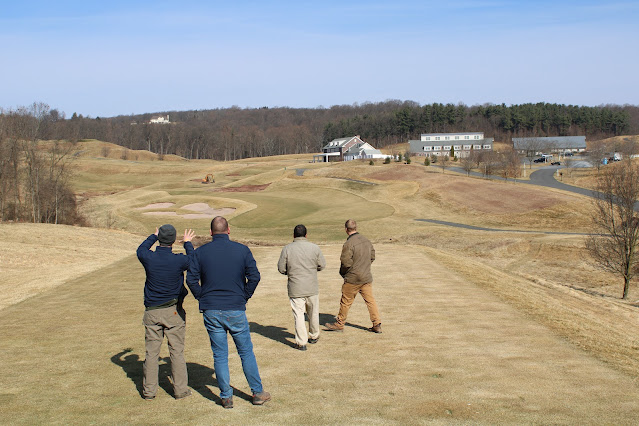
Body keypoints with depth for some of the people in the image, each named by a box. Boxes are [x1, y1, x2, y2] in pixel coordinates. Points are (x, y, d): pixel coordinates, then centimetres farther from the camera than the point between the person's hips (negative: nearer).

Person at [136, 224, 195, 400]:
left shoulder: (148, 258, -9)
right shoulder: (179, 260, -13)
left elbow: (141, 249, 17)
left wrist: (154, 236, 32)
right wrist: (187, 243, 28)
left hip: (152, 312, 2)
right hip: (173, 312, -2)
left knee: (151, 352, 8)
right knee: (177, 351, 6)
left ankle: (149, 390, 14)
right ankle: (180, 389, 10)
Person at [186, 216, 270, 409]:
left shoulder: (200, 252, 0)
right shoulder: (242, 250, -2)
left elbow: (191, 279, -4)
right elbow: (254, 276, -6)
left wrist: (202, 298, 8)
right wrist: (244, 297, 5)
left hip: (211, 312, 1)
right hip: (236, 310, -1)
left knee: (219, 355, 8)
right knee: (246, 352, 11)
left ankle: (226, 397, 12)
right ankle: (258, 393, 17)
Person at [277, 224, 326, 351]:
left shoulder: (287, 249, -7)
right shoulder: (314, 248, -3)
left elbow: (281, 268, -3)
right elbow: (322, 265, 3)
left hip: (295, 288, -2)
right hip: (312, 287, 2)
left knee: (298, 314, 3)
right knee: (313, 312, 19)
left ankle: (301, 342, 1)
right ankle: (313, 336, 34)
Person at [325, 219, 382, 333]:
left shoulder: (348, 244, -19)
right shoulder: (366, 240, 4)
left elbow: (346, 263, -19)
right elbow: (372, 256, 14)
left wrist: (342, 273, 1)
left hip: (353, 278, -6)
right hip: (367, 277, 6)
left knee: (346, 301, 7)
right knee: (370, 300, 9)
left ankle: (339, 324, 20)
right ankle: (377, 325, 8)